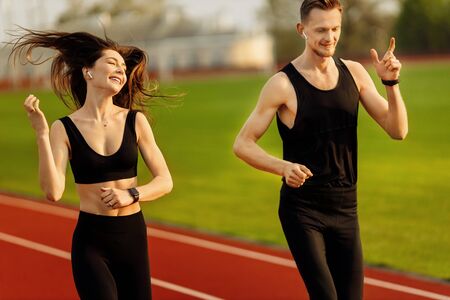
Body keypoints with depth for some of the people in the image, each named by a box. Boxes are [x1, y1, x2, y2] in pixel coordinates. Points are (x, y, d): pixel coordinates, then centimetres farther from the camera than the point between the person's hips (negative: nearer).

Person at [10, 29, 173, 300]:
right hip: (90, 240, -3)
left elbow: (165, 181, 2)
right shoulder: (64, 128, -6)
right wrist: (41, 133, -21)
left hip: (133, 236, 3)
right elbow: (53, 192, -17)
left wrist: (132, 194, -16)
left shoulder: (135, 121, 0)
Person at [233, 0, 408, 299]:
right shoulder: (284, 84, -10)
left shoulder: (354, 73, 4)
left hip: (346, 210, 5)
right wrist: (284, 167, -26)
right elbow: (243, 144, -9)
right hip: (302, 211, -5)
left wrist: (391, 83, -14)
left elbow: (398, 130, 2)